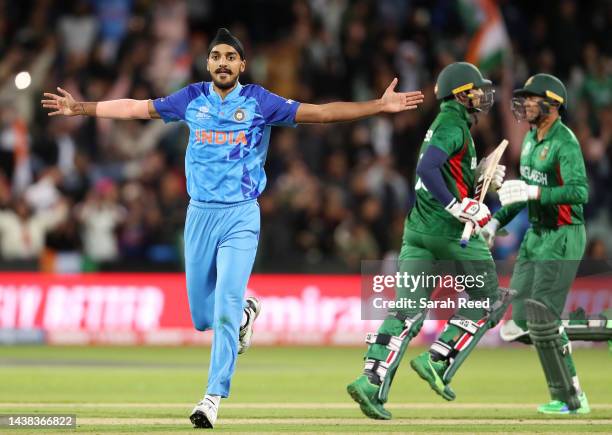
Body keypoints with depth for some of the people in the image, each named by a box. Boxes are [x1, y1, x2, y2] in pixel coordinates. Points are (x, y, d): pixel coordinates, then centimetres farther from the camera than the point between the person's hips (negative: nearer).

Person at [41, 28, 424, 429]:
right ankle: (245, 312, 42)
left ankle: (213, 398, -9)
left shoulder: (260, 102, -3)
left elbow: (320, 112, -7)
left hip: (241, 218, -3)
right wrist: (81, 108, 17)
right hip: (200, 215, 3)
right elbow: (135, 108, 15)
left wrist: (380, 106, -15)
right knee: (202, 317, 9)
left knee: (224, 311, -14)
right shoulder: (192, 99, 5)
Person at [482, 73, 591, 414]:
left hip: (563, 238, -9)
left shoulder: (564, 143, -18)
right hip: (536, 236, 9)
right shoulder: (532, 138, 10)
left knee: (542, 320, -13)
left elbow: (580, 192, -31)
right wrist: (497, 221, 16)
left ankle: (569, 398, -2)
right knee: (523, 318, 6)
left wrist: (534, 192, -38)